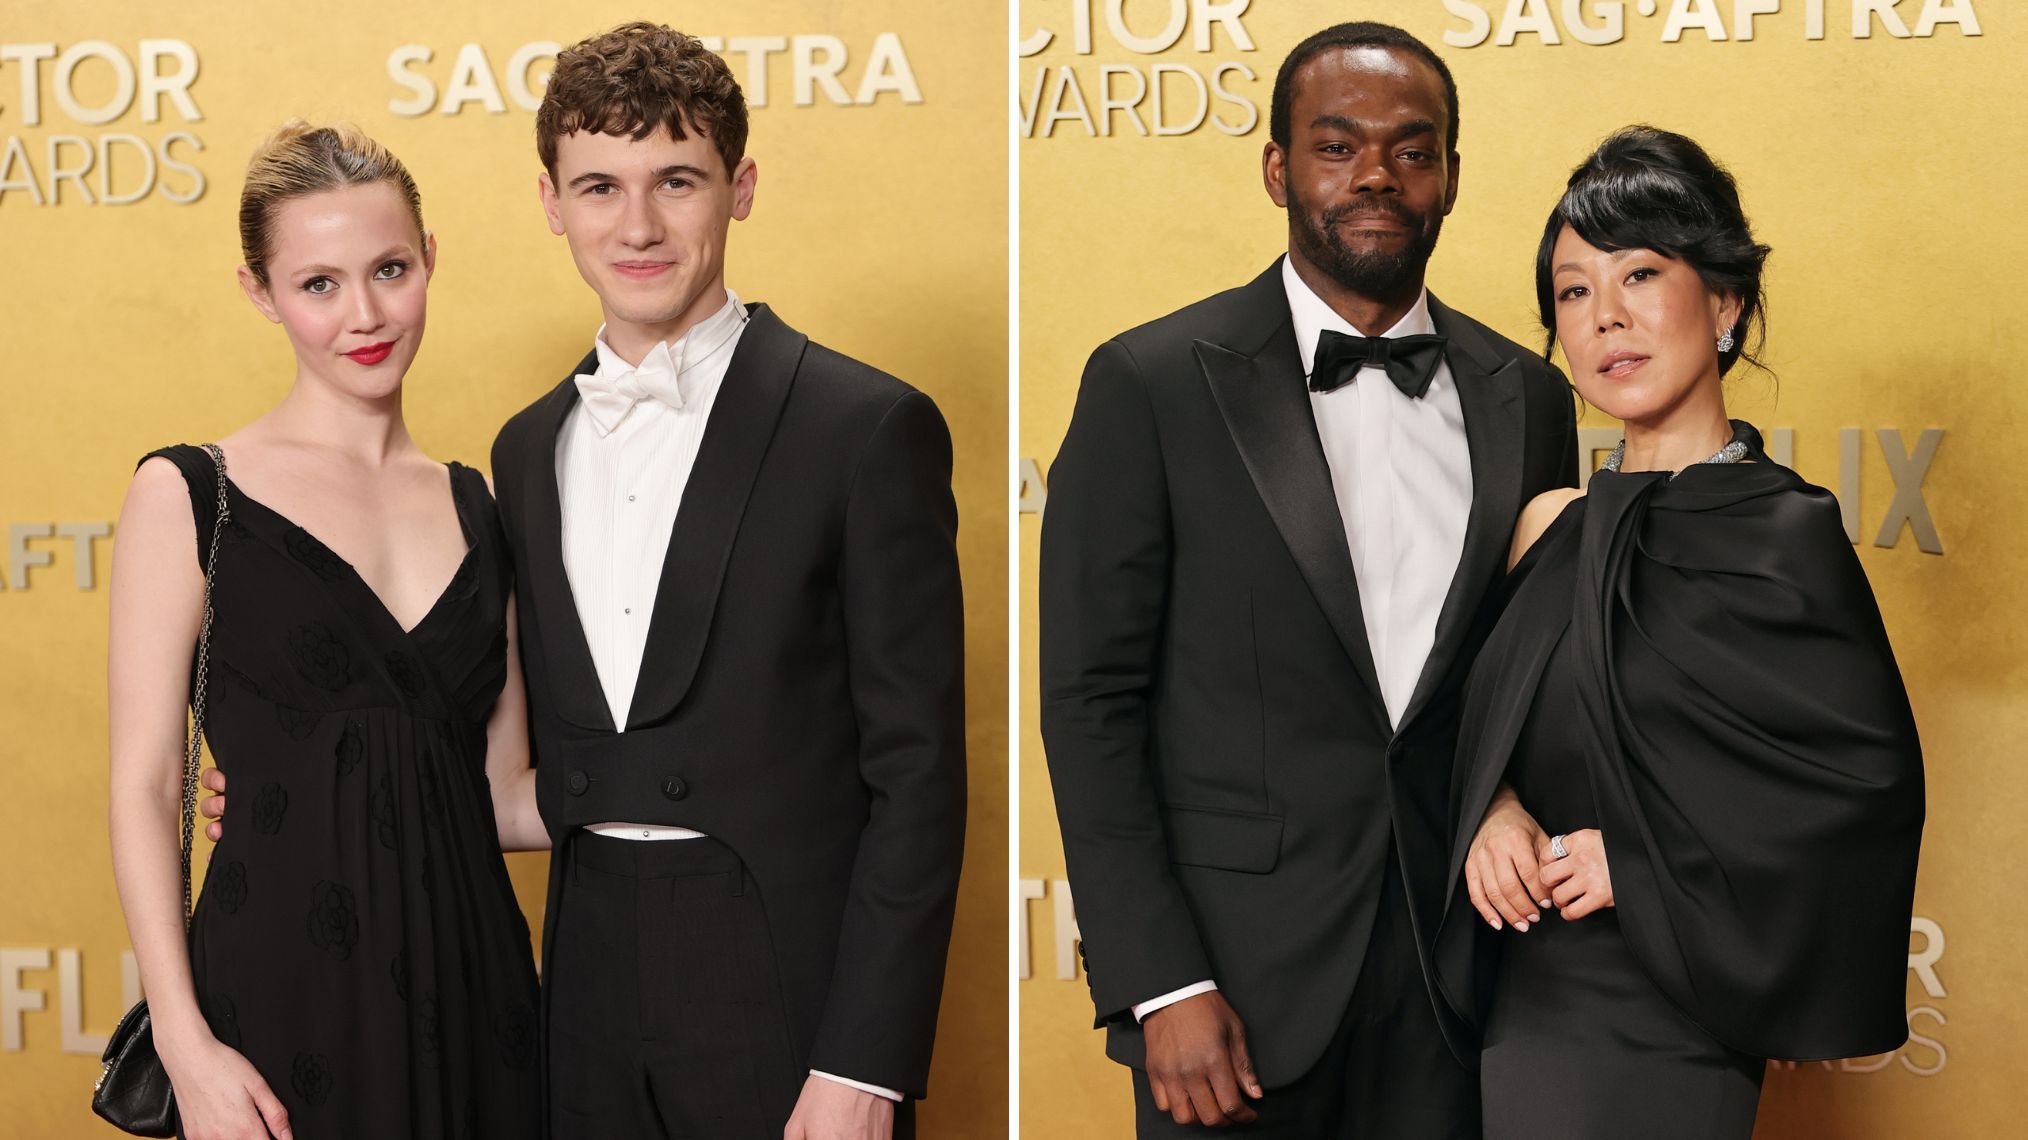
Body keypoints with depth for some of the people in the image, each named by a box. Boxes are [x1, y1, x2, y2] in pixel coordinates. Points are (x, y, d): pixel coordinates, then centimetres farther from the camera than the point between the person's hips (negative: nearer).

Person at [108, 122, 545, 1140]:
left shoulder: (473, 505, 11)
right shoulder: (188, 496, -2)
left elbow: (502, 792, 13)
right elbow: (144, 787, -5)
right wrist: (185, 1044, -13)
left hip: (468, 989, 4)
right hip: (282, 997, -4)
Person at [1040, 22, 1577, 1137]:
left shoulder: (1527, 398, 7)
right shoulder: (1151, 384, -4)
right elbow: (1091, 701, -7)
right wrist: (1160, 987, -12)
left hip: (1453, 975, 3)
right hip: (1240, 978, -3)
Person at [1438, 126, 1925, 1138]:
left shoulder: (1781, 533, -11)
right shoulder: (1557, 529, 8)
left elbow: (1872, 781, -14)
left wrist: (1644, 865, -15)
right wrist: (1497, 811, -7)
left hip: (1649, 1029, -6)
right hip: (1524, 1005, 6)